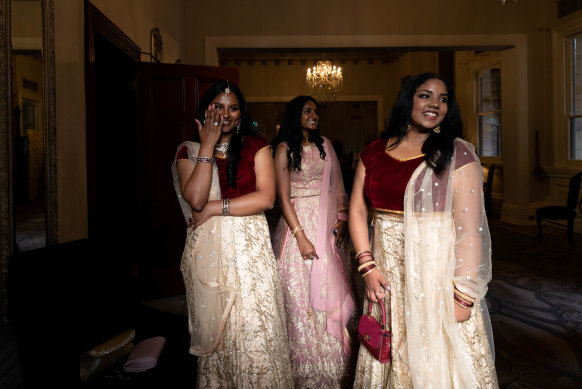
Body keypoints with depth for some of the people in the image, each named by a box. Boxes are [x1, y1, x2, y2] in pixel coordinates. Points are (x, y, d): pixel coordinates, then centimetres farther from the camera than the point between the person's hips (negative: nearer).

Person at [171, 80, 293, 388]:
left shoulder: (256, 146, 5)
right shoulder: (189, 151, 6)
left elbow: (266, 198, -8)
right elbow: (195, 199, -12)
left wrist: (214, 208, -10)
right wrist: (208, 145, -9)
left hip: (249, 247, -1)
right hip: (207, 250, 1)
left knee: (255, 330, 0)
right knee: (214, 330, 9)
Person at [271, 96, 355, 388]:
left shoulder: (324, 144, 11)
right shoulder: (285, 148, -4)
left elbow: (337, 185, 11)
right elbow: (283, 197, -9)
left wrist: (342, 218, -1)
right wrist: (301, 237, -15)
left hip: (328, 224, 5)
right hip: (300, 222, -5)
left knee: (331, 290, 10)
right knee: (303, 295, 0)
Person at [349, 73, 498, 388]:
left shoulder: (457, 154, -6)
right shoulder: (373, 153, 6)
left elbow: (470, 229, -12)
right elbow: (357, 211, 5)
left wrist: (464, 296, -16)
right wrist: (367, 267, -5)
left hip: (437, 274, -3)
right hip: (386, 275, 4)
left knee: (439, 361, 10)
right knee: (388, 356, 17)